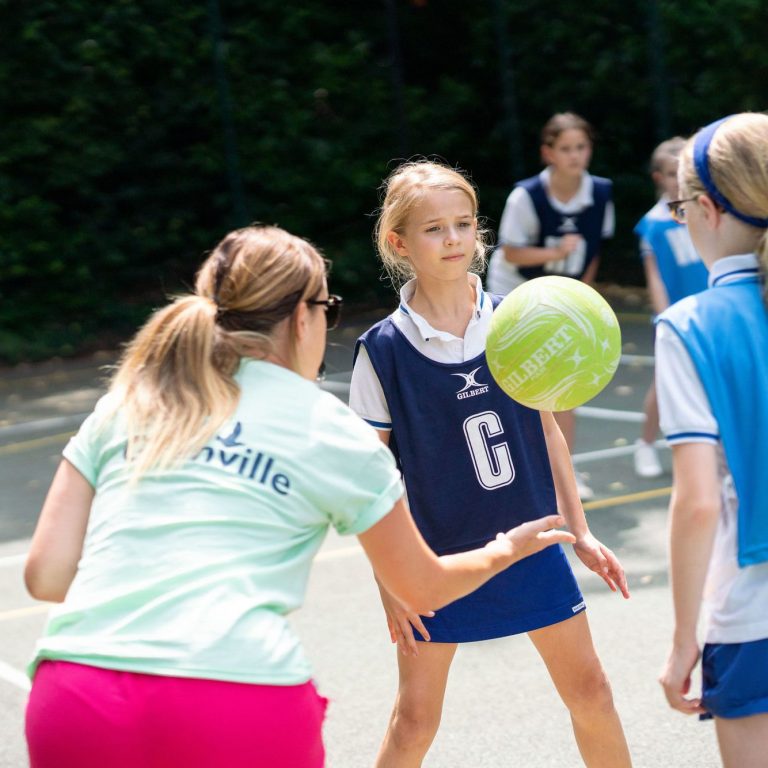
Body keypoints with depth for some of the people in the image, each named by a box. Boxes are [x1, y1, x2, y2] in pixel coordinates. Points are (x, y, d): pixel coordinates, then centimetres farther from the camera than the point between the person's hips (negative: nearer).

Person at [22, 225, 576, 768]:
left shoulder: (127, 401, 17)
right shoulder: (335, 434, 12)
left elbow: (46, 575, 12)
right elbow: (424, 589, 25)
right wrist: (504, 551, 45)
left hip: (72, 706, 3)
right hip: (242, 703, -2)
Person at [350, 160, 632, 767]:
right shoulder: (384, 348, -11)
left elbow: (546, 429, 7)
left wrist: (579, 532, 8)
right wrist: (389, 582, -9)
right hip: (439, 554, -3)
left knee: (589, 691, 10)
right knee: (415, 718, 3)